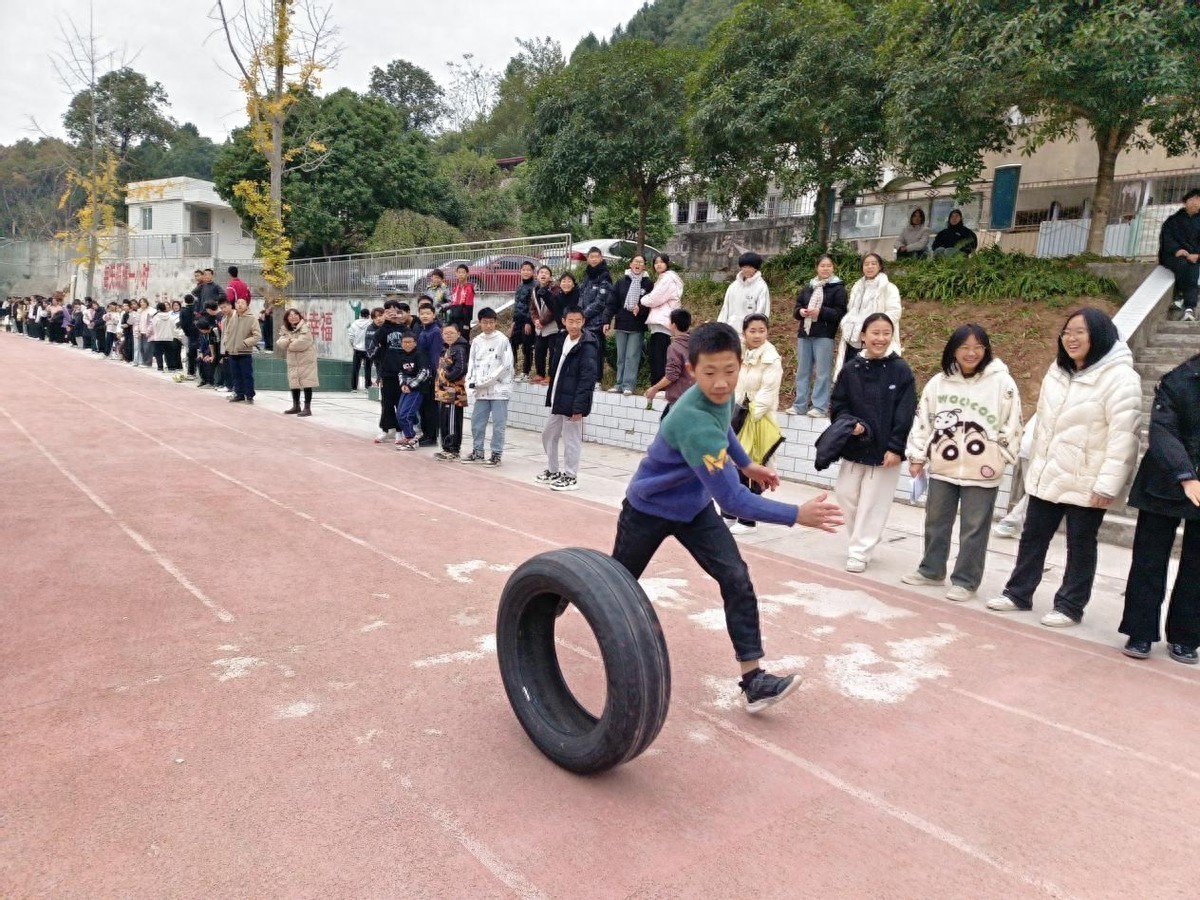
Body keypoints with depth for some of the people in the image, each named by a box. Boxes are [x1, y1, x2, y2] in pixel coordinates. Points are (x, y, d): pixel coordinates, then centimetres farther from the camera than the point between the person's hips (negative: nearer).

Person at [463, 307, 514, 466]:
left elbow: (506, 366, -10)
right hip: (481, 391, 5)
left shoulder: (502, 340, -5)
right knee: (476, 422, 9)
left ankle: (496, 454, 8)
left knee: (498, 423, -1)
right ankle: (477, 451, 23)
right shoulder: (476, 342, 9)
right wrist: (471, 385, -4)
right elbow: (471, 366, 11)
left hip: (499, 389, -5)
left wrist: (484, 382, -12)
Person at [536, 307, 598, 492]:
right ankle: (552, 471, 33)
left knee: (571, 439, 0)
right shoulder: (561, 339, 9)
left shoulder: (587, 348, -16)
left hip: (573, 403, -8)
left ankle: (570, 477, 13)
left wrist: (578, 407, -23)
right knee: (548, 435, 18)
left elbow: (587, 379, -19)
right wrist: (551, 395, 13)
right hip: (557, 400, 9)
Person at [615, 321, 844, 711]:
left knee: (737, 579, -11)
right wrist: (797, 515, -41)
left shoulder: (721, 394, -15)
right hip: (648, 509, -6)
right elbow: (733, 499, -40)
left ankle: (753, 679, -8)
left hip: (695, 506, 6)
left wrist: (746, 464, 14)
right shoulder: (694, 424, -41)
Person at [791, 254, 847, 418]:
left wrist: (820, 312, -20)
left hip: (824, 335, -5)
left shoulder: (838, 288, 0)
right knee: (802, 371, 8)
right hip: (804, 333, 5)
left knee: (822, 372, -4)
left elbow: (840, 312, -8)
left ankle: (820, 407, 0)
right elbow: (796, 308, 16)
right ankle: (800, 405, 15)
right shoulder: (807, 287, 15)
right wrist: (800, 312, -6)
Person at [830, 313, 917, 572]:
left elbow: (905, 414, -8)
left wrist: (896, 448, -14)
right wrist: (850, 423, -15)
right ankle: (861, 542, 30)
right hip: (853, 448, 3)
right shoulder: (850, 369, 0)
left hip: (885, 450, -3)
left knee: (873, 503, 3)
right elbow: (837, 406, 4)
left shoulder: (901, 370, -6)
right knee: (846, 496, 9)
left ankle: (860, 552, 13)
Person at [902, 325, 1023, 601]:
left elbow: (1011, 425, -5)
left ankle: (965, 580, 16)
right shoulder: (938, 382, 3)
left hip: (982, 472, -4)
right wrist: (917, 456, 8)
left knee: (973, 528, 5)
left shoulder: (1002, 382, -7)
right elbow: (922, 420, 8)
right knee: (936, 521, 16)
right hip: (942, 467, 4)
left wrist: (997, 459, -8)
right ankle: (931, 569, 32)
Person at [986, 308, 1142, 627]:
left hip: (1085, 482, -7)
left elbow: (1123, 435, -19)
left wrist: (1108, 483, -23)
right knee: (1032, 537, 14)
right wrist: (1035, 463, 19)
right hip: (1047, 475, 7)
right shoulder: (1058, 371, 10)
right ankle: (1018, 593, 27)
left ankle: (1070, 606, 19)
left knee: (1080, 545, 7)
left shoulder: (1120, 377, -15)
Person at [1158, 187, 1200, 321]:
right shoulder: (1173, 219, 12)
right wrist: (1176, 250, -19)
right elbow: (1165, 237, -1)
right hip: (1173, 254, -1)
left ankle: (1189, 308, -42)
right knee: (1182, 264, -35)